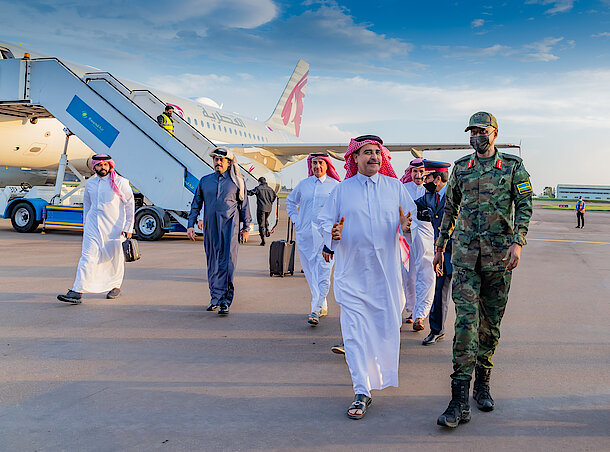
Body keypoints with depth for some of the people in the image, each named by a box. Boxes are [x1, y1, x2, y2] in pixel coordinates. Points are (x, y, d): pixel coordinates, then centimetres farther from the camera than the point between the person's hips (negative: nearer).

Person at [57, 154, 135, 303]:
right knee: (88, 257, -7)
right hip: (93, 225, 3)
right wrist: (85, 226, 21)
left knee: (115, 257, 8)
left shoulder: (120, 182, -4)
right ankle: (77, 292, -13)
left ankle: (116, 286, 30)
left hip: (114, 227, -3)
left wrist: (128, 227, -6)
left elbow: (130, 205, -2)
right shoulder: (90, 183, 10)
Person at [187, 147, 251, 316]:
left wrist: (245, 227, 8)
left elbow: (244, 205, 10)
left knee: (227, 262, -12)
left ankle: (224, 301, -12)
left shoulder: (236, 181, 6)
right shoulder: (205, 181, 13)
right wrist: (191, 224, 8)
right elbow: (196, 203, 16)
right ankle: (215, 298, 20)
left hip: (229, 225, -3)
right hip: (210, 226, 3)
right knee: (212, 263, 9)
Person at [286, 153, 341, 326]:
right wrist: (295, 219, 14)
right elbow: (290, 201, 26)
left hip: (326, 234, -3)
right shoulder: (303, 184, 11)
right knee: (310, 273, 8)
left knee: (323, 273, -12)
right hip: (305, 235, 4)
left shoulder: (335, 186, 3)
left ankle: (315, 311, -11)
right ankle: (323, 306, 23)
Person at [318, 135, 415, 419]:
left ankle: (382, 370, 38)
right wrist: (333, 234, -15)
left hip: (386, 270, 1)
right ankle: (361, 392, 1)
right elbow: (325, 220, 6)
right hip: (352, 270, -1)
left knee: (387, 326, 10)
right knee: (355, 331, -5)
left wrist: (406, 226, -15)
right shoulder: (342, 190, 6)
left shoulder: (395, 187, 8)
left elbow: (412, 217, 7)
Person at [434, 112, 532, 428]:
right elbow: (449, 209, 18)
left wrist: (517, 242, -14)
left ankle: (482, 384, 25)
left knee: (491, 322, 8)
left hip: (499, 255, 0)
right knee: (466, 320, -11)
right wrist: (439, 247, 18)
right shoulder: (461, 168, 11)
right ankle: (460, 400, -11)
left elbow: (524, 206, 0)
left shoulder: (513, 167, 5)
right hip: (465, 253, 0)